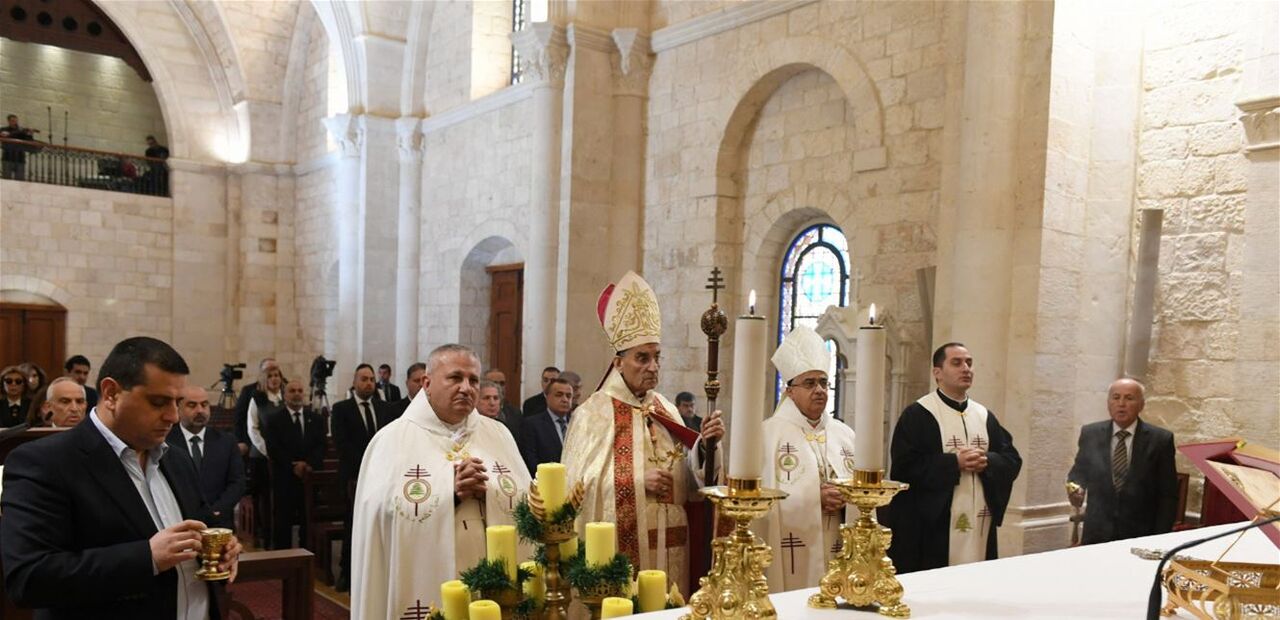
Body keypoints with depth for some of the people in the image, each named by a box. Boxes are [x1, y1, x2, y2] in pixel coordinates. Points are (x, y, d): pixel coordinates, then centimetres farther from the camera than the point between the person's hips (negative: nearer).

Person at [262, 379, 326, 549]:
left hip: (310, 477, 2)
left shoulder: (316, 419, 13)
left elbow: (321, 446, 4)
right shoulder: (272, 418, 4)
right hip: (283, 478, -2)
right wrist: (294, 466, -13)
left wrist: (309, 465, -13)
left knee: (309, 522, 1)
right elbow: (273, 448, -5)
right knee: (283, 523, 0)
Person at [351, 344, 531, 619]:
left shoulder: (498, 434, 6)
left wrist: (488, 491, -17)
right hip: (425, 589, -3)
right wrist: (451, 493, -19)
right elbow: (381, 513, -14)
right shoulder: (392, 439, -4)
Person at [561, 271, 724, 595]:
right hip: (621, 548, -5)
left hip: (669, 547, 5)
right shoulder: (593, 412, -8)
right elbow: (580, 485, -11)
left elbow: (687, 481, 7)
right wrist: (637, 480, -17)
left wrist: (704, 444, -10)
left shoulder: (666, 410, 7)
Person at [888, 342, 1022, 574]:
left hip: (980, 526, 6)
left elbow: (1012, 459, 11)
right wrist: (954, 462, -17)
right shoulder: (917, 415, -5)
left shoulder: (985, 416, 15)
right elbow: (904, 466, -13)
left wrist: (987, 462, -9)